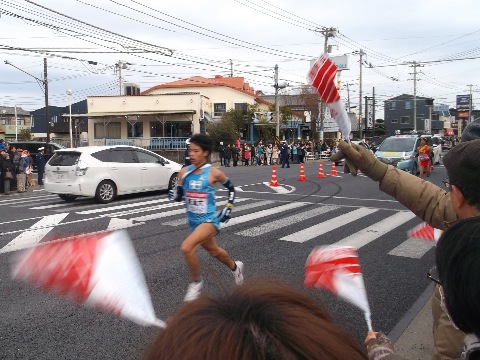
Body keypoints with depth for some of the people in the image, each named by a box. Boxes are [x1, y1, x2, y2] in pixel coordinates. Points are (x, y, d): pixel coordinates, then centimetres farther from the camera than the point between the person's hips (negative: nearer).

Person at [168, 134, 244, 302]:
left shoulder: (213, 173, -13)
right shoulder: (184, 172, -3)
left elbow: (231, 188, 4)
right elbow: (179, 196, 7)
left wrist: (228, 208, -1)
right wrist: (173, 194, -15)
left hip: (209, 220, -6)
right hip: (194, 222, 6)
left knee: (186, 248, -26)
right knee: (214, 251, 25)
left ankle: (196, 282, -1)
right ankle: (235, 267, 55)